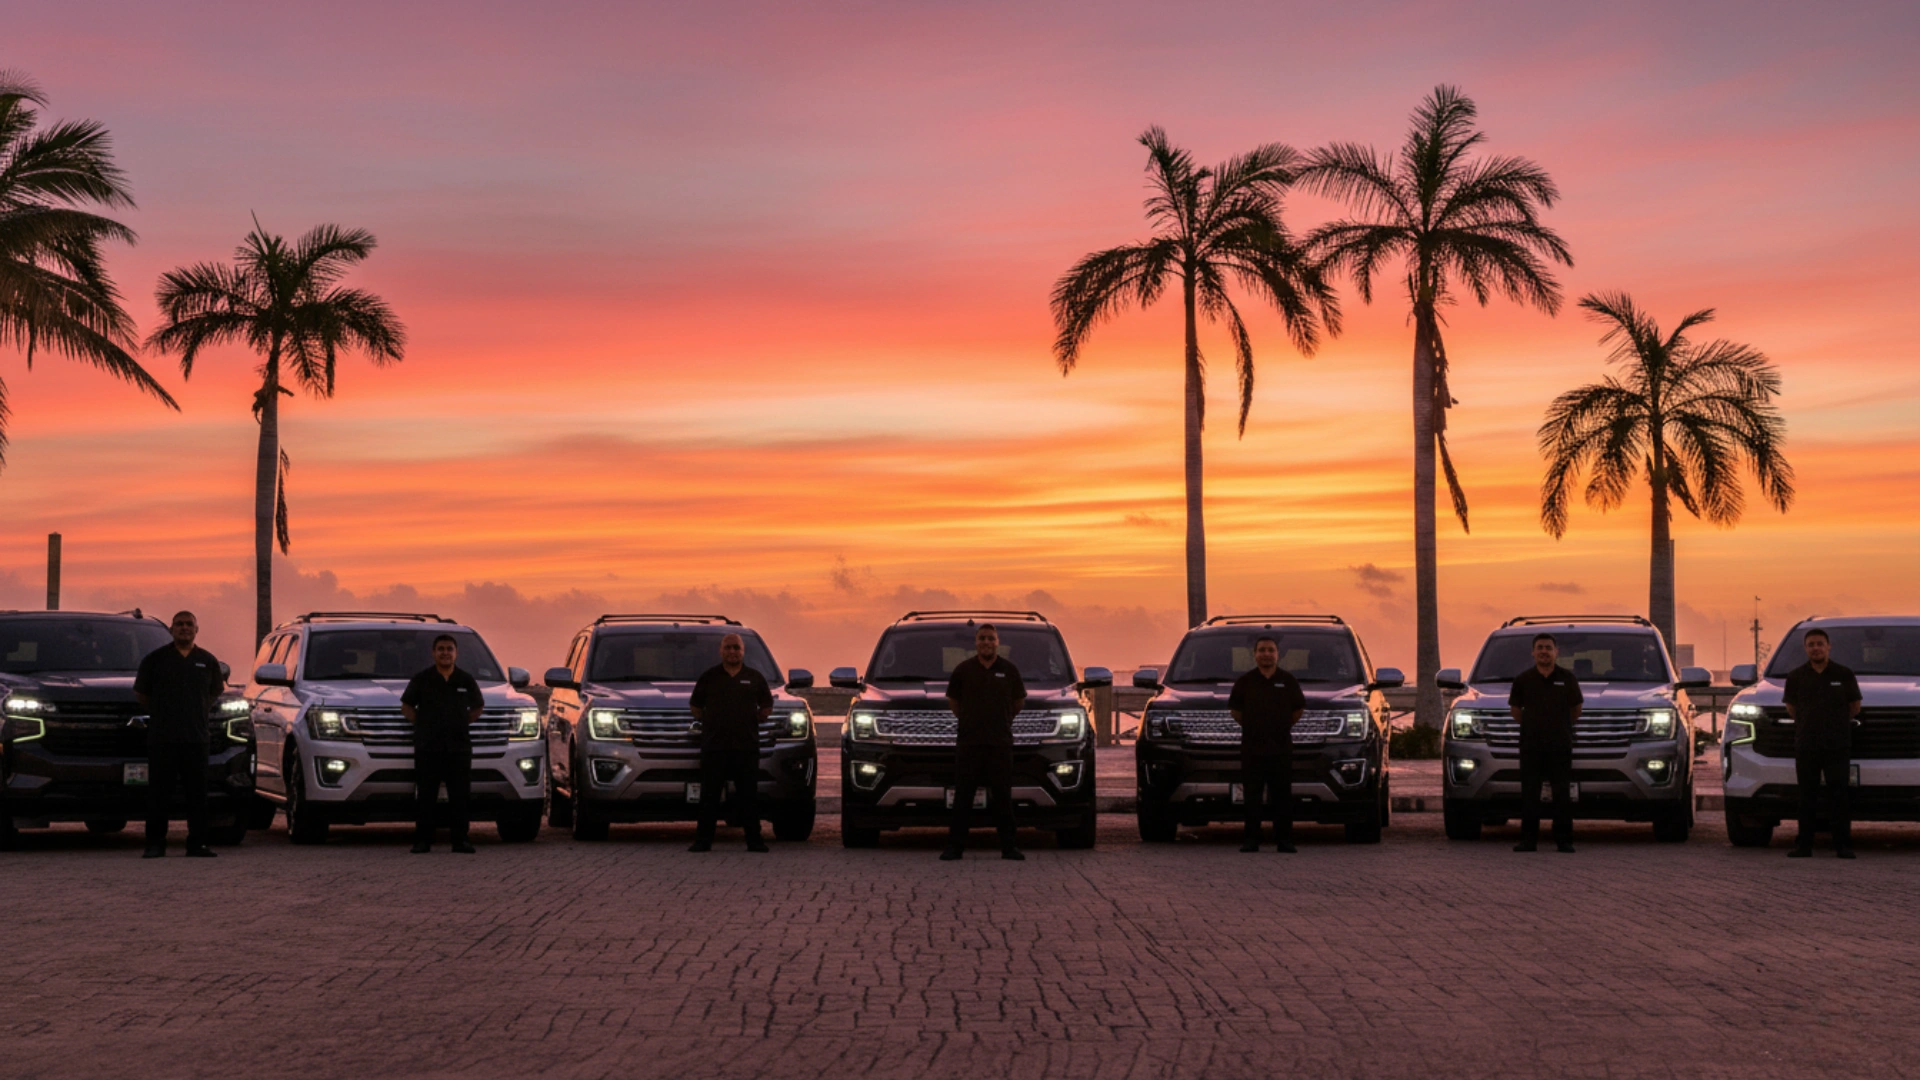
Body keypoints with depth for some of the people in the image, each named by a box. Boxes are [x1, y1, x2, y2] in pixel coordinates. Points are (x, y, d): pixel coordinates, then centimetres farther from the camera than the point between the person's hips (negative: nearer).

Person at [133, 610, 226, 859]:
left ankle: (197, 843, 7)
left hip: (196, 737, 2)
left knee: (197, 792, 2)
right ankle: (155, 844, 3)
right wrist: (159, 715, 10)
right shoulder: (155, 659, 3)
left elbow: (215, 692, 21)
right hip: (161, 738, -2)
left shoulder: (207, 661, 10)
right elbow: (141, 692, 10)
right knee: (159, 792, -2)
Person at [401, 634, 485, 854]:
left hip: (459, 747, 2)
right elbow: (406, 707, 10)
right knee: (425, 796, -1)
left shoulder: (466, 680, 9)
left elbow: (476, 709, 19)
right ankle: (422, 841, 2)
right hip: (427, 747, -1)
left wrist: (461, 723, 6)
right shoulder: (422, 680, 4)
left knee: (459, 795, 1)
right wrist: (423, 723, -1)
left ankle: (460, 840, 5)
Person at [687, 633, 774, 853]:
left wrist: (750, 720, 6)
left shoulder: (754, 678, 10)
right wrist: (710, 723, 4)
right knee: (710, 795, -1)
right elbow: (695, 706, 13)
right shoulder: (709, 677, 8)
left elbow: (767, 708, 16)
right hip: (714, 746, -1)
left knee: (749, 795, 1)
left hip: (747, 746, 1)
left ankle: (754, 840, 6)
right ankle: (703, 840, 3)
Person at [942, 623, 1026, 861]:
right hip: (968, 742, 0)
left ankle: (1008, 846, 7)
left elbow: (1019, 701, 17)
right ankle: (955, 846, 3)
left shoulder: (1009, 670, 5)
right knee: (963, 797, 0)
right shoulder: (963, 670, 3)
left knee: (1003, 797, 2)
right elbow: (952, 701, 15)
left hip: (1000, 743, 0)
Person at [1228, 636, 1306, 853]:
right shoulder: (1244, 682, 5)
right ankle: (1252, 840, 3)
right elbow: (1235, 710, 11)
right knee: (1252, 796, 0)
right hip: (1252, 747, 0)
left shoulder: (1288, 680, 6)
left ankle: (1285, 839, 5)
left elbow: (1299, 709, 13)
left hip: (1281, 747, 0)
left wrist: (1283, 727, 11)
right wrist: (1251, 728, 10)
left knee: (1283, 796, 0)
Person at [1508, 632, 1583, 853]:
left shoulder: (1567, 679, 3)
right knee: (1529, 794, 0)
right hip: (1530, 746, 1)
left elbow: (1576, 710, 14)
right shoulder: (1523, 680, 3)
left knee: (1562, 794, -1)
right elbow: (1515, 709, 15)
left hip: (1560, 746, 0)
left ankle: (1563, 840, 3)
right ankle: (1528, 840, 3)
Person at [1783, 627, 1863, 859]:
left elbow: (1855, 707, 12)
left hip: (1838, 746, -1)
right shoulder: (1796, 677, 5)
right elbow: (1791, 707, 17)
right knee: (1806, 798, 2)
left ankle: (1843, 846, 0)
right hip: (1806, 746, 1)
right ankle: (1803, 845, 6)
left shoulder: (1844, 674, 2)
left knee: (1839, 796, -3)